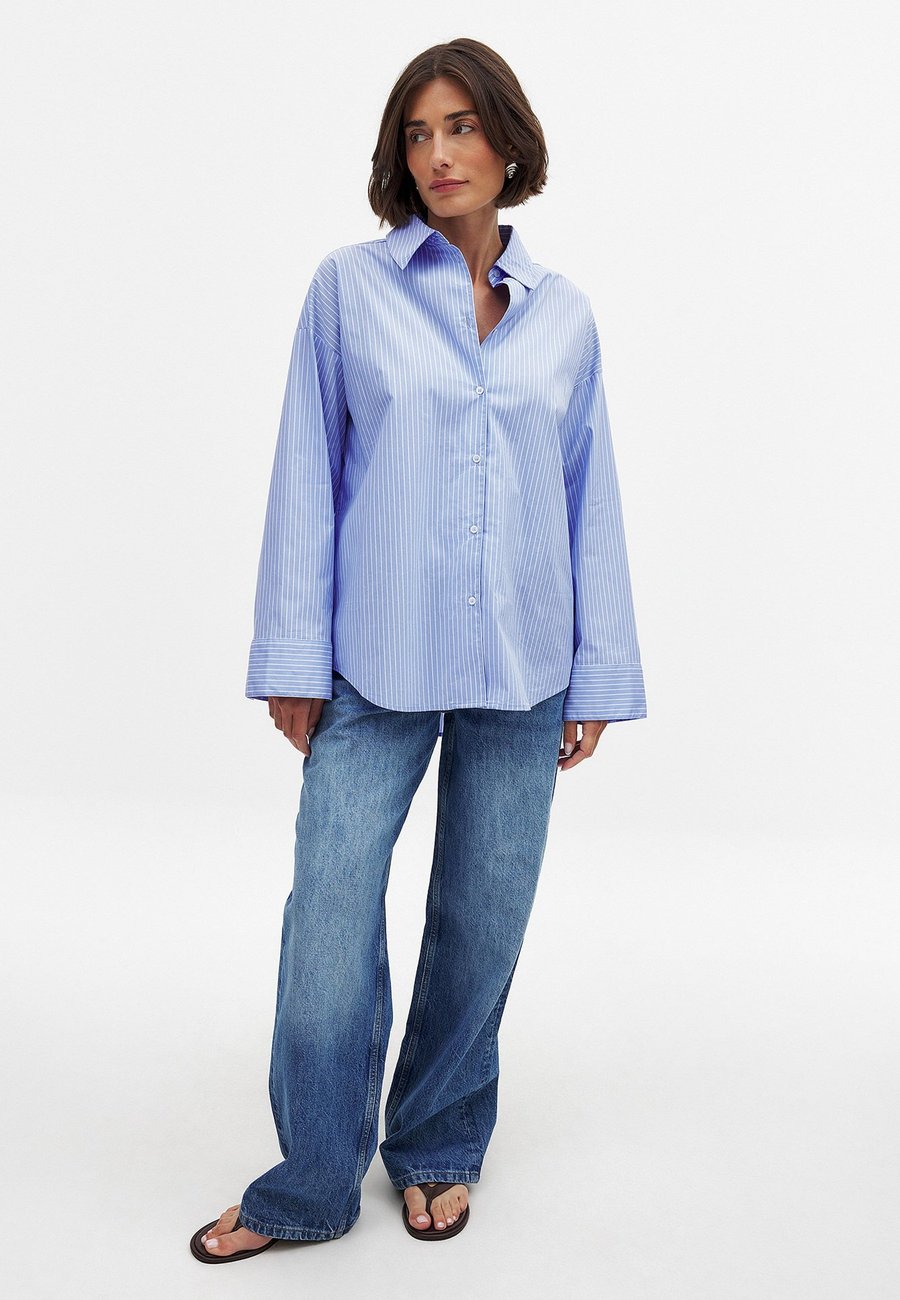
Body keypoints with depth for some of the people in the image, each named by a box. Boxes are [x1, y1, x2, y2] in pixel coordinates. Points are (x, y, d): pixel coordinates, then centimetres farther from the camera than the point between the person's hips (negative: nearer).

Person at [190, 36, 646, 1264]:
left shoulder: (563, 311, 7)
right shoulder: (350, 286, 1)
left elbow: (591, 497, 8)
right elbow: (308, 475, 1)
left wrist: (597, 678, 6)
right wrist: (292, 656, -3)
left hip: (520, 668, 2)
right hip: (375, 664, -2)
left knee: (484, 919, 10)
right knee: (330, 913, -2)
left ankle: (438, 1152, 32)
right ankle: (310, 1186, 19)